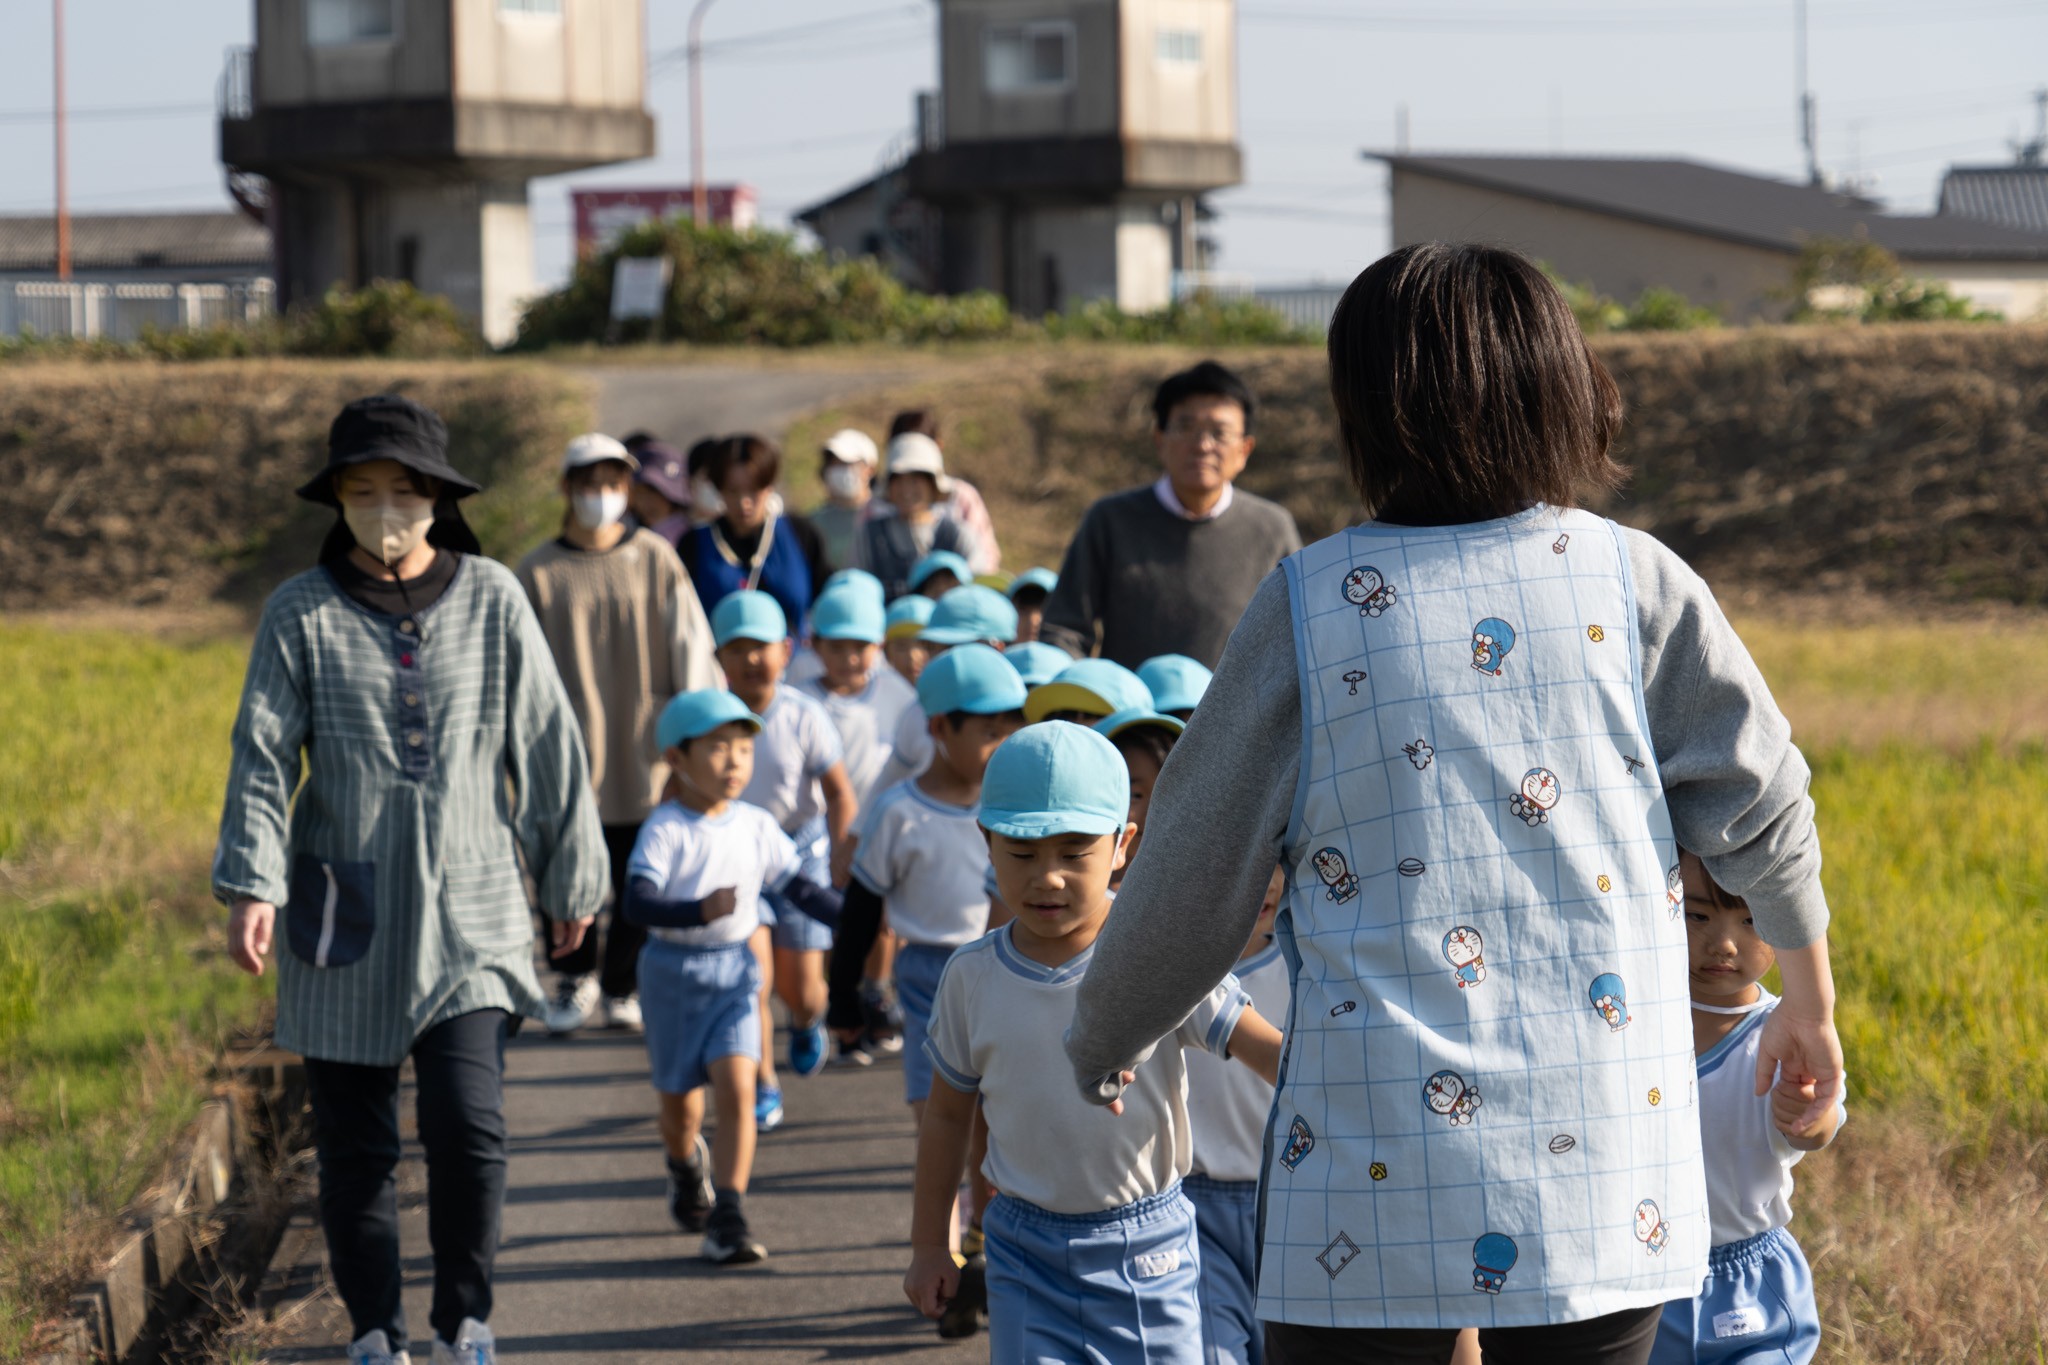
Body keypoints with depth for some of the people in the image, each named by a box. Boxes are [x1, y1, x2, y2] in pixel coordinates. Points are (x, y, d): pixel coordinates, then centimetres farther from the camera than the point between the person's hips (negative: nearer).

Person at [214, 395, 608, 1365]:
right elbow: (263, 755, -4)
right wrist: (252, 885, -16)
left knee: (469, 1129, -11)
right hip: (343, 915, 1)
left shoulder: (491, 600, 2)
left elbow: (547, 746, 7)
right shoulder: (302, 613, 0)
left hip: (468, 913, 0)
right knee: (354, 1141, 5)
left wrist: (571, 880, 11)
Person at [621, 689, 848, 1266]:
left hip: (733, 970, 2)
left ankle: (728, 1217, -11)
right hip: (674, 971, -2)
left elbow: (800, 888, 9)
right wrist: (701, 911, -41)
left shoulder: (757, 826, 0)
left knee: (737, 1088, -14)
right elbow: (638, 902, -25)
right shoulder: (665, 829, -14)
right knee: (681, 1103, 12)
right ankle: (686, 1165, 47)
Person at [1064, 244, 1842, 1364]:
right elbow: (1760, 808, 8)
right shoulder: (1634, 581, 2)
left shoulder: (1310, 604, -2)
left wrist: (1099, 1050, 20)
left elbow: (1193, 875, 4)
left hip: (1380, 1182, -2)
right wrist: (1810, 998, 27)